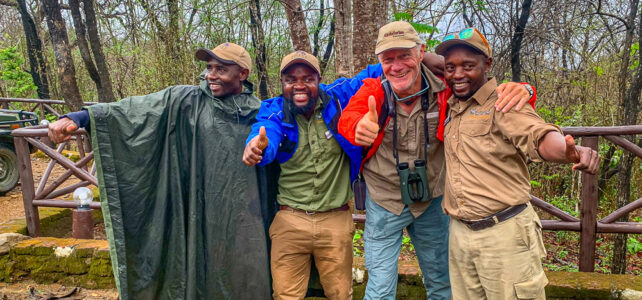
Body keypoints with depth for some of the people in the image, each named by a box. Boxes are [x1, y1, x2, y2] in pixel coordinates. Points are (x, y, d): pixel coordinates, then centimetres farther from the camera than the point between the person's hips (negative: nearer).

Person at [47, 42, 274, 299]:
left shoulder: (258, 112, 3)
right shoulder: (186, 101, -2)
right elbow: (133, 109, -9)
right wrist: (79, 118, -22)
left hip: (243, 220, 1)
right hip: (200, 217, -1)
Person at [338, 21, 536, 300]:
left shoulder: (444, 89, -14)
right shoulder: (373, 91, -15)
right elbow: (347, 117, -32)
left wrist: (522, 90, -29)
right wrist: (360, 126, -58)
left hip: (431, 201, 2)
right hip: (384, 201, -1)